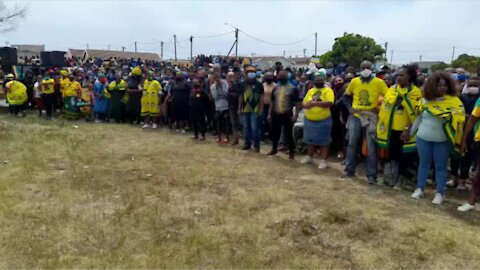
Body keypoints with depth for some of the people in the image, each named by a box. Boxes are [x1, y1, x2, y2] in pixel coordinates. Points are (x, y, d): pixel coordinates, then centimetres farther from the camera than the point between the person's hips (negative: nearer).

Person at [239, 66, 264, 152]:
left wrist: (261, 109, -7)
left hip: (254, 110, -4)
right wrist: (240, 108, 11)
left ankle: (256, 145, 5)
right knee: (246, 128, 11)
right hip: (245, 110, 4)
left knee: (254, 128, -5)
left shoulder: (259, 85, -3)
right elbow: (241, 97, 13)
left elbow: (261, 98, -3)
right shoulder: (243, 84, 8)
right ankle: (247, 143, 23)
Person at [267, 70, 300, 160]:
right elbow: (272, 102, 13)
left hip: (287, 115, -4)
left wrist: (295, 115, -13)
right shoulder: (275, 88, 9)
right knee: (275, 133, 14)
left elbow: (297, 103, -5)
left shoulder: (293, 88, -3)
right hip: (276, 115, 4)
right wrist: (269, 114, 8)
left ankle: (291, 152, 16)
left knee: (288, 134, 3)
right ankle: (274, 149, 32)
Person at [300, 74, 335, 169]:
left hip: (323, 120, -5)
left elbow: (330, 103, -21)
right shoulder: (310, 91, 11)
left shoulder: (328, 90, -5)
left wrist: (315, 103, -21)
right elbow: (304, 104, 10)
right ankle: (309, 157, 29)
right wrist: (308, 105, -14)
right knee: (310, 139, 15)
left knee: (323, 141, 1)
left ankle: (323, 161, 6)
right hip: (309, 120, 5)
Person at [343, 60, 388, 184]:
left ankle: (371, 175, 8)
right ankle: (349, 170, 19)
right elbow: (346, 96, 15)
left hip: (370, 117, -2)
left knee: (371, 147, 1)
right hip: (355, 116, 2)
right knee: (352, 144, 6)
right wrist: (349, 108, 3)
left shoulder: (378, 82, -5)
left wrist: (378, 108, -9)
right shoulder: (354, 81, 2)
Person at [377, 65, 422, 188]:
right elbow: (384, 107, 10)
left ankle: (394, 178, 22)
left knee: (398, 155, 7)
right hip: (389, 128, 4)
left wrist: (408, 129, -17)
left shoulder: (415, 92, -6)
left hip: (402, 130, -3)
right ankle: (389, 177, 24)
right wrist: (381, 123, 5)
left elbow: (414, 114, -11)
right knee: (388, 153, 9)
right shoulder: (392, 89, 7)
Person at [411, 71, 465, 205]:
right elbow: (419, 118, 12)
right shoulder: (425, 100, 0)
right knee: (424, 164, 12)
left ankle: (440, 193, 15)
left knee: (440, 166, 6)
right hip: (423, 139, 2)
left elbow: (459, 120, -6)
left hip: (443, 141, -2)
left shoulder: (454, 101, -7)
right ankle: (419, 188, 23)